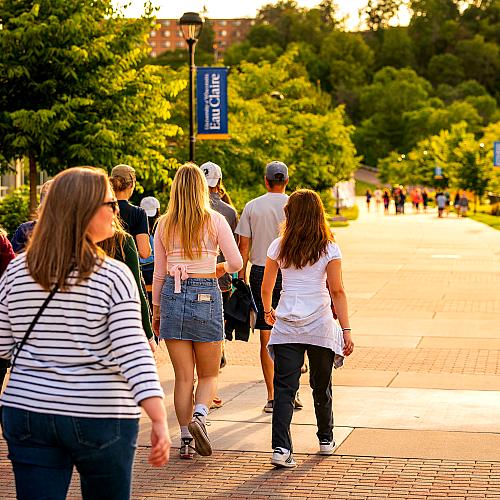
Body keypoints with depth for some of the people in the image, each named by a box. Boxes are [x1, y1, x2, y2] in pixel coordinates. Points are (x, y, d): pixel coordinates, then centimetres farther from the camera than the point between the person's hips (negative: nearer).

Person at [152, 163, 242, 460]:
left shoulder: (164, 225, 3)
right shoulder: (215, 221, -3)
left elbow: (159, 273, 7)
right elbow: (236, 263, -6)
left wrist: (156, 309, 17)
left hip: (173, 295, 2)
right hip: (206, 296, -2)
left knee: (183, 376, 8)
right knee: (209, 374, 10)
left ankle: (185, 440, 6)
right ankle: (199, 415, -17)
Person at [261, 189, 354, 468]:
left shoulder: (279, 246, 1)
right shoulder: (329, 249, -5)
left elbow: (266, 287, 8)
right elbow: (337, 292, -8)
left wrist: (268, 311, 28)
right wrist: (346, 330, -5)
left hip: (286, 327, 1)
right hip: (321, 326, -1)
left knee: (284, 388, -1)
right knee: (322, 386, 17)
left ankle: (281, 448, -14)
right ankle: (326, 439, 32)